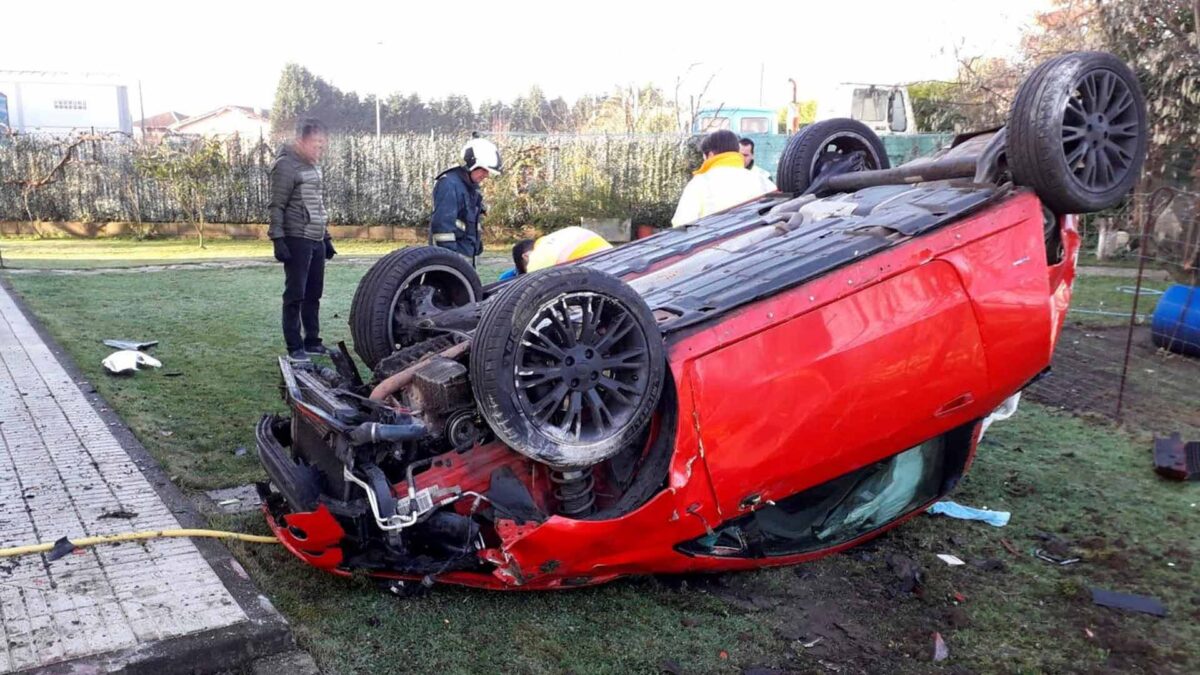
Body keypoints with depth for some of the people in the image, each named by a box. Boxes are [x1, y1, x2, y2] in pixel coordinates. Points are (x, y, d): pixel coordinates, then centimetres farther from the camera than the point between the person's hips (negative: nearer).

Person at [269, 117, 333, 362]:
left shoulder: (313, 166, 16)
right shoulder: (286, 165, -10)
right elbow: (276, 206, -14)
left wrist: (326, 237, 21)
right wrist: (278, 240, -19)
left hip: (316, 241, 8)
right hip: (297, 241, -8)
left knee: (313, 294, 11)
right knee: (295, 295, -3)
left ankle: (312, 341, 19)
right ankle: (294, 347, 1)